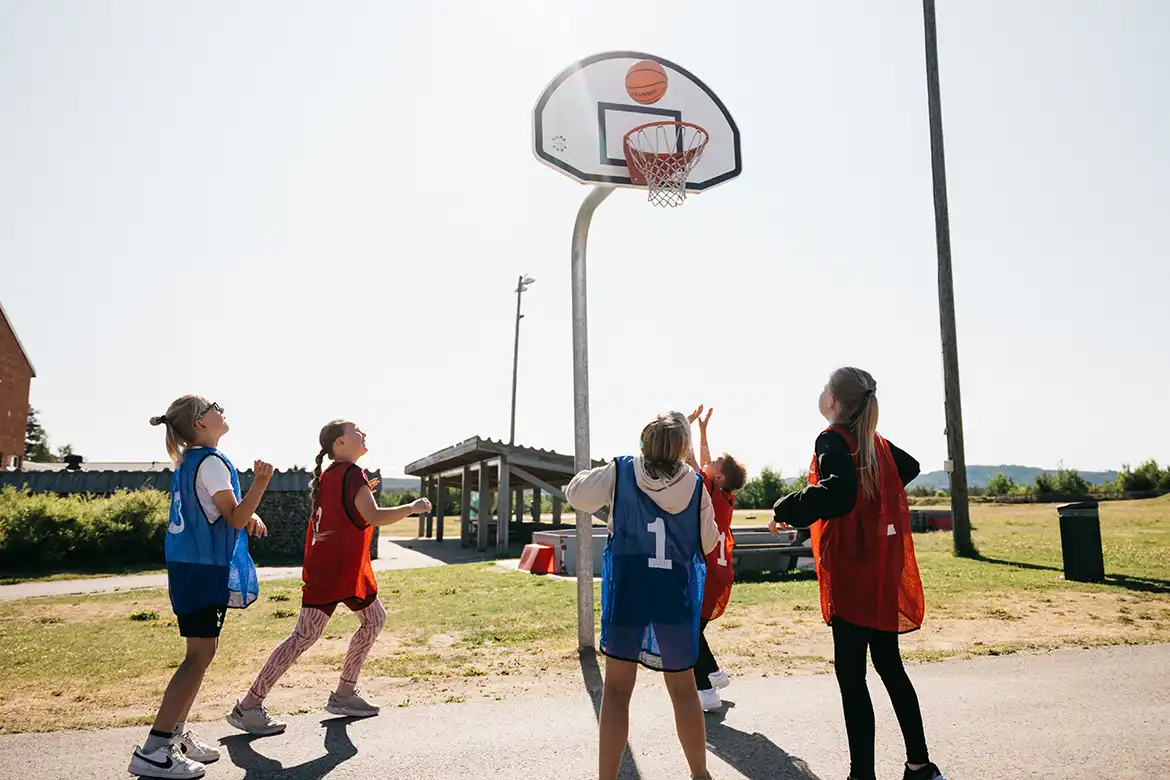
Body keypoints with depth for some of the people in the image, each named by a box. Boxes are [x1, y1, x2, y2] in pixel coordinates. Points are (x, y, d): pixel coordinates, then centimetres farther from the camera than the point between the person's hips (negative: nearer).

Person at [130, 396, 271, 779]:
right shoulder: (212, 461, -16)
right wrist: (261, 482, -31)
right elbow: (236, 519, -18)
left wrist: (248, 516, 9)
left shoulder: (188, 460, 14)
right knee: (200, 655, -7)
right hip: (204, 566, -10)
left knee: (201, 652, 16)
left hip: (190, 564, 10)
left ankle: (176, 734, 23)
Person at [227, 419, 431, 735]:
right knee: (305, 636, -7)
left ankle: (344, 694, 22)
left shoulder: (328, 475, 13)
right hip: (330, 572, -10)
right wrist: (412, 508, -10)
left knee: (374, 619, 15)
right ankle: (248, 706, 1)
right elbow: (374, 517, -21)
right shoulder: (352, 473, -15)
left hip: (349, 570, 10)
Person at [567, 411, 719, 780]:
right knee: (683, 688, 17)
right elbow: (707, 544, 6)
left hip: (626, 593, -1)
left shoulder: (620, 472, -3)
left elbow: (577, 495, 4)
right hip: (676, 597, 1)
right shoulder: (696, 486, -1)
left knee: (617, 688, 8)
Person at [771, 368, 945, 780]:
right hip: (883, 570, 9)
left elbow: (838, 493, -31)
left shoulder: (833, 440, -13)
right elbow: (909, 467, 31)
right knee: (888, 664, 19)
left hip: (851, 572, -8)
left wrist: (786, 509, -20)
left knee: (851, 673, -1)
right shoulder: (875, 441, 12)